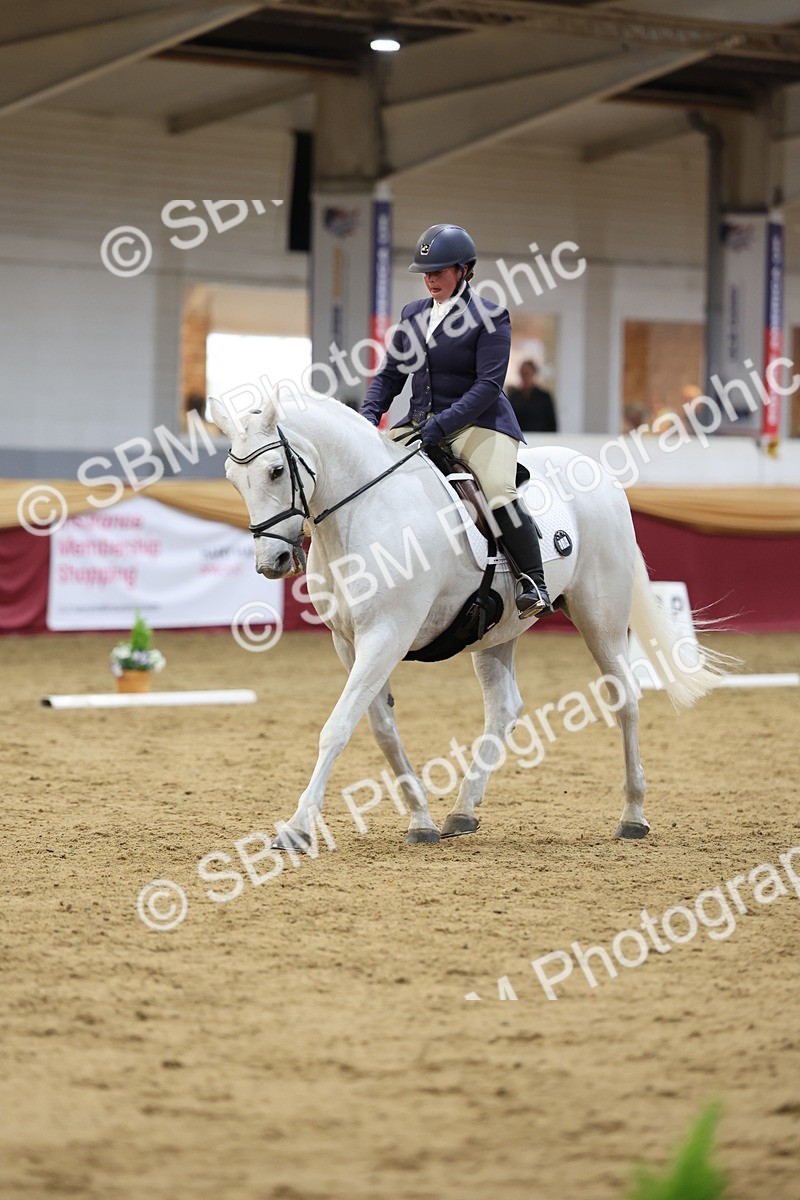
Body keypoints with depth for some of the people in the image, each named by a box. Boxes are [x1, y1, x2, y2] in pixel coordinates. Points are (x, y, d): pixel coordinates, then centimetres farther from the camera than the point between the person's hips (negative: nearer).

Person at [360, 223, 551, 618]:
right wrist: (369, 414, -6)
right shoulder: (413, 315, 13)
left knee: (499, 492, -30)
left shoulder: (489, 318, -7)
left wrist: (441, 425, -26)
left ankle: (533, 583, -21)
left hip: (478, 423, -7)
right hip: (419, 423, 7)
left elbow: (488, 385, -15)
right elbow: (390, 374, 15)